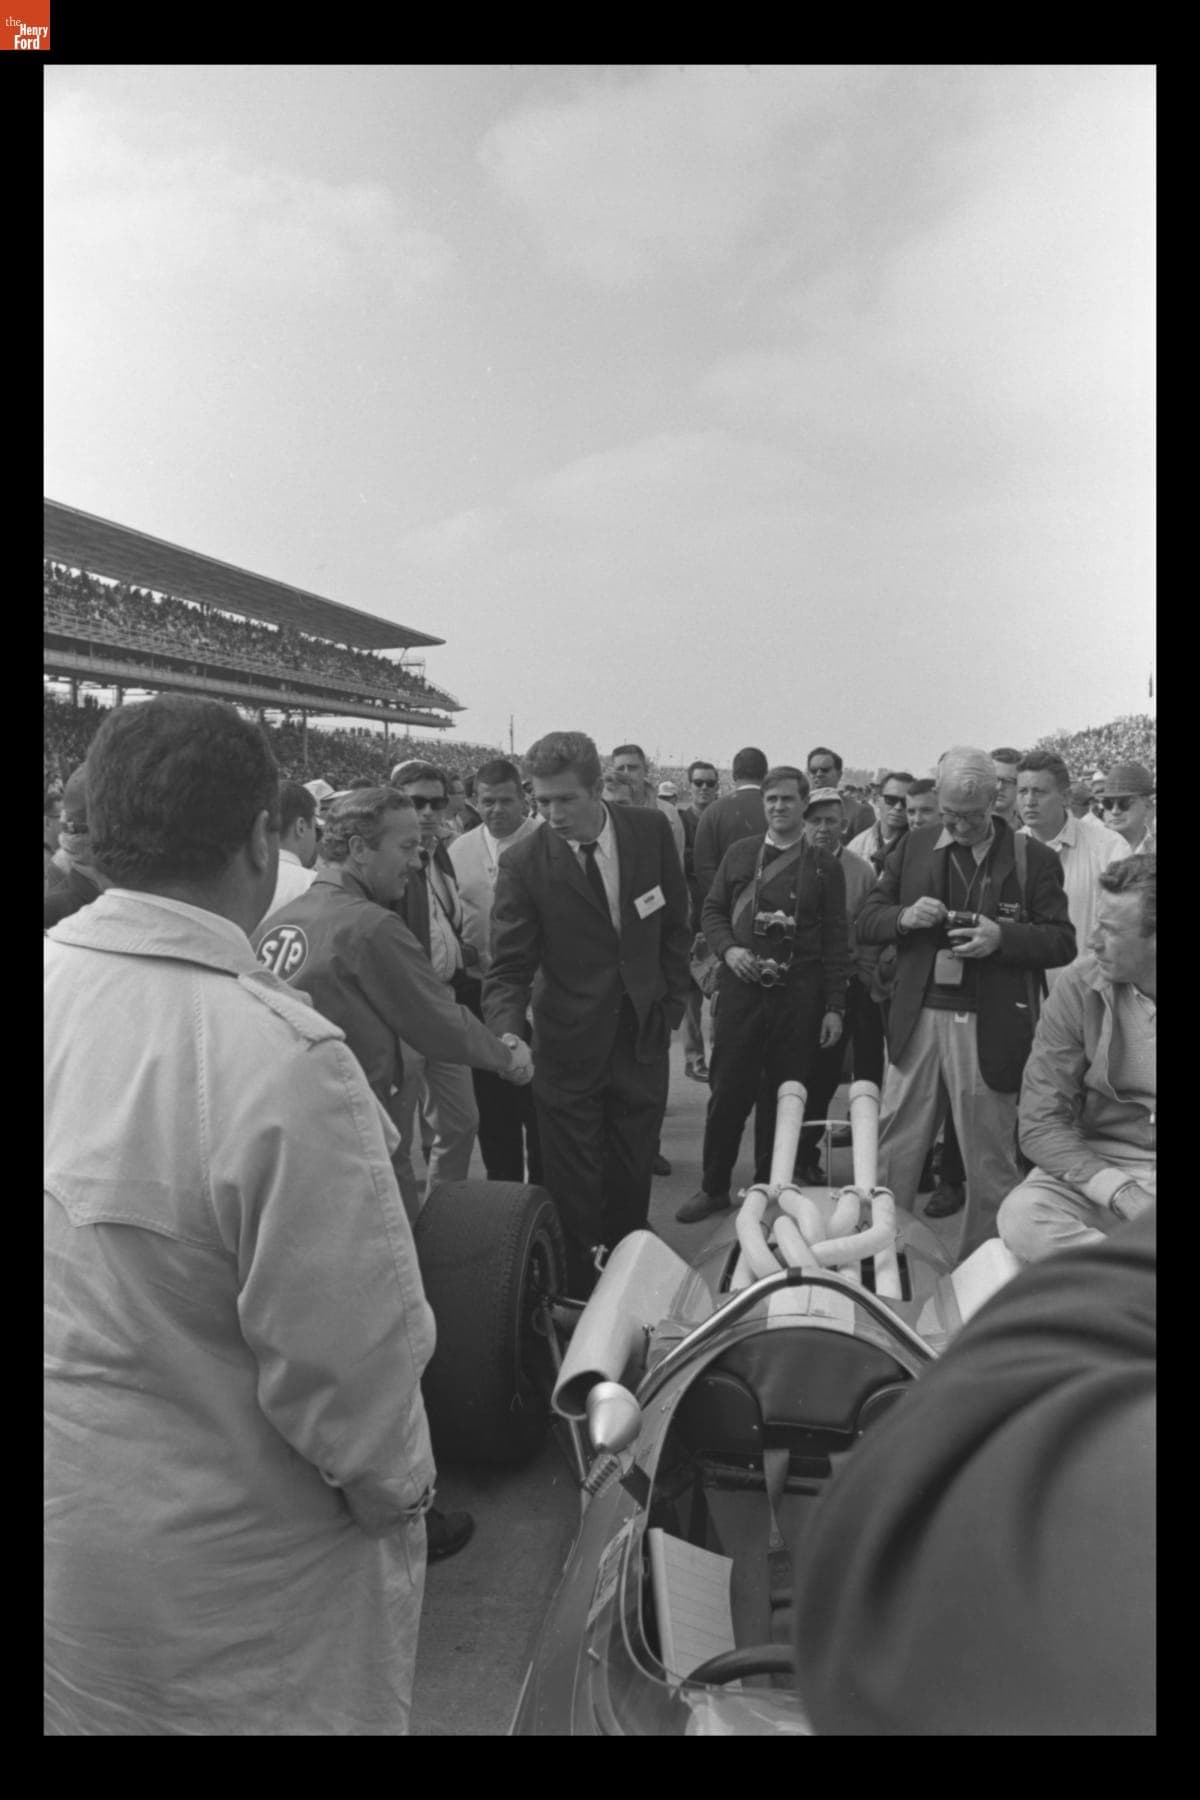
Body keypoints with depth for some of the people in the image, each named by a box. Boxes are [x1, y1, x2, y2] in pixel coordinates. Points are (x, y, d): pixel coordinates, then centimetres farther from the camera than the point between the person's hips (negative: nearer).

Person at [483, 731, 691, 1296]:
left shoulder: (650, 831, -6)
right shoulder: (523, 863, -14)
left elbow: (674, 926, 7)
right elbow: (509, 969, -12)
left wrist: (670, 1008, 5)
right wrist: (508, 1033, -29)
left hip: (643, 1041, 2)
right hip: (569, 1050, -2)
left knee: (632, 1185, 14)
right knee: (573, 1193, 6)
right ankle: (578, 1303, 25)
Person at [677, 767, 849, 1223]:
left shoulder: (824, 866, 5)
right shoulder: (739, 853, 9)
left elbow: (836, 941, 3)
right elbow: (712, 910, 12)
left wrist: (835, 1007, -2)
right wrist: (728, 949, -8)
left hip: (798, 995, 0)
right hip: (741, 987, 1)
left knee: (783, 1097, 7)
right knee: (728, 1091, 3)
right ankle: (714, 1187, 18)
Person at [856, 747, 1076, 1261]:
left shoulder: (1032, 858, -1)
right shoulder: (914, 847, 8)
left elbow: (1063, 943, -2)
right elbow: (866, 921, 9)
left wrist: (1002, 937, -20)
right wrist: (905, 916, -12)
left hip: (988, 1027, -2)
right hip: (917, 1020, 3)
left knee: (989, 1161, 9)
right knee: (892, 1151, 8)